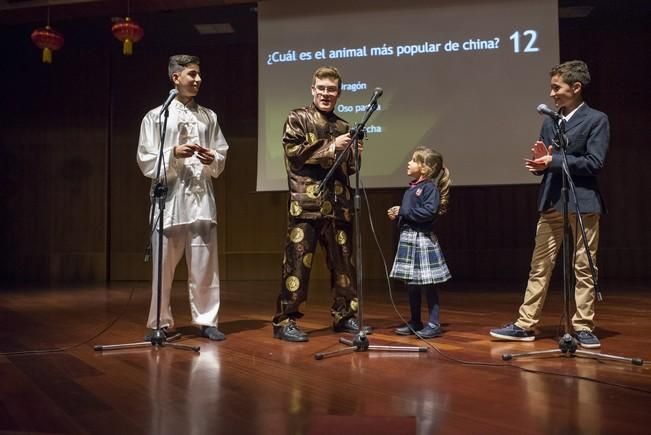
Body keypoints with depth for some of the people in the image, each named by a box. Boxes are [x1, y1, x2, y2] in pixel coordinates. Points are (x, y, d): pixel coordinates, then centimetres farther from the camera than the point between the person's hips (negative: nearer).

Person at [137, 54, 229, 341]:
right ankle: (161, 324, 18)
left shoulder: (208, 117, 12)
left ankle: (206, 321, 14)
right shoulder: (156, 116, 5)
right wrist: (174, 153, -14)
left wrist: (212, 160, -9)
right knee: (163, 266, 5)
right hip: (169, 200, -2)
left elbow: (222, 157, 12)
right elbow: (146, 162, 0)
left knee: (204, 265, 3)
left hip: (201, 200, 2)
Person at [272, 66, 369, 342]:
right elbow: (293, 153, -11)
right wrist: (330, 147, -11)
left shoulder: (342, 126, 17)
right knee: (297, 261, -4)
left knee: (343, 262, 9)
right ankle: (285, 321, 4)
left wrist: (355, 155, 0)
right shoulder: (297, 119, 4)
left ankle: (344, 315, 22)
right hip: (305, 202, -5)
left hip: (337, 204, 5)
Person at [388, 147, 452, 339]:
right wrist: (396, 215, 6)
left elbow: (429, 212, -23)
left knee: (427, 284, -3)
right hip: (407, 238, 9)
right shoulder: (411, 188, 16)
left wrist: (403, 211, -17)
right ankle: (415, 323, 24)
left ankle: (434, 323, 7)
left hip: (423, 239, -9)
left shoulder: (430, 187, -10)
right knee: (410, 284, 13)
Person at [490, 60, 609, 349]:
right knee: (539, 266, 6)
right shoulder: (549, 123, 15)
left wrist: (554, 160, -16)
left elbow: (594, 163, -12)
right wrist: (538, 162, -9)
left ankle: (583, 327, 14)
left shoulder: (596, 120, -2)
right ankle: (525, 325, 11)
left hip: (583, 203, -5)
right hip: (551, 203, 5)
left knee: (584, 268, 3)